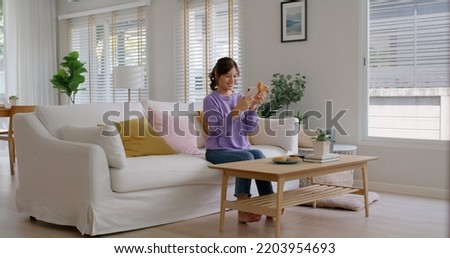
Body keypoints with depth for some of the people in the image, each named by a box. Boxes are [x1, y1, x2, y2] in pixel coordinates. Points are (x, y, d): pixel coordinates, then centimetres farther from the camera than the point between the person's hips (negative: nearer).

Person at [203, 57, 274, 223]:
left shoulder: (240, 98, 11)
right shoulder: (210, 100, -3)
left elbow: (249, 129, 4)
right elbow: (218, 129, -17)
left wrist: (253, 108, -11)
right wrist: (237, 109, -24)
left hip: (241, 147, 4)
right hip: (218, 150, -4)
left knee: (259, 155, -29)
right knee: (247, 158, -33)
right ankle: (243, 210, -33)